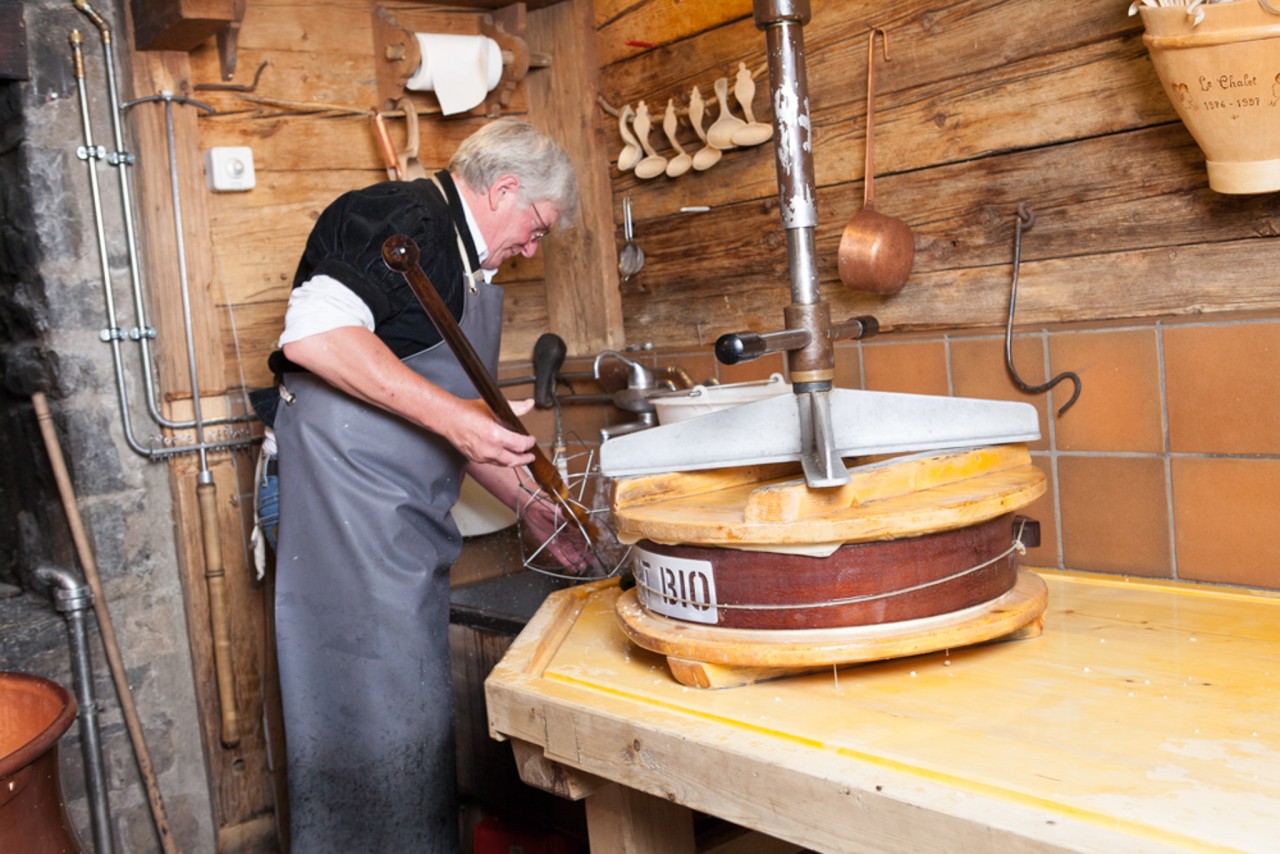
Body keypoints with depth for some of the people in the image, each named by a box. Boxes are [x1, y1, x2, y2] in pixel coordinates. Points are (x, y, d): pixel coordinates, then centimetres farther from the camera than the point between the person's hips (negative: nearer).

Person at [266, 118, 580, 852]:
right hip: (351, 495, -10)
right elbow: (314, 334, -25)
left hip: (405, 517, 10)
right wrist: (451, 416, -24)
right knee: (381, 709, -5)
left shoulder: (471, 273, 21)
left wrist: (535, 505, 24)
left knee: (413, 704, 15)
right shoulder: (404, 218, -9)